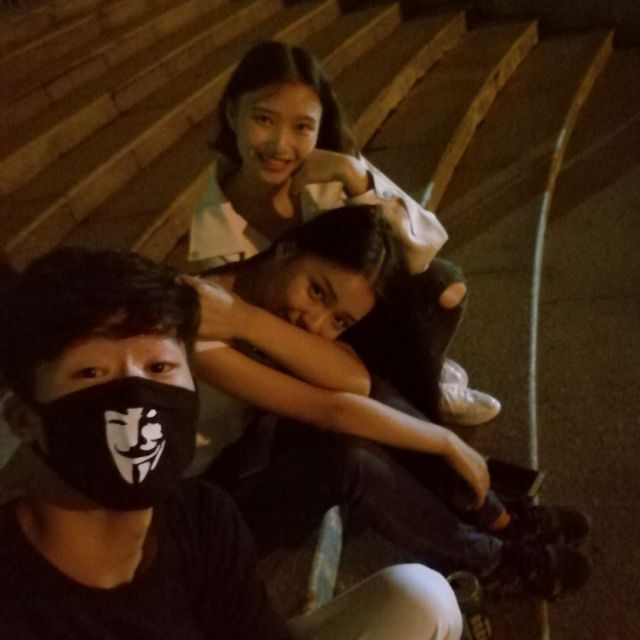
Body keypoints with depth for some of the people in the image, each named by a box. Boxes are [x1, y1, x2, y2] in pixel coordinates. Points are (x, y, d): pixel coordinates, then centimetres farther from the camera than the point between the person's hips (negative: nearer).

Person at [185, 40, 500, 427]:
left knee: (441, 280, -20)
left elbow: (427, 246, -22)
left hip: (352, 323, 4)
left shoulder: (333, 174, -17)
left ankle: (421, 388, 7)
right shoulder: (215, 229, -25)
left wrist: (354, 177, -35)